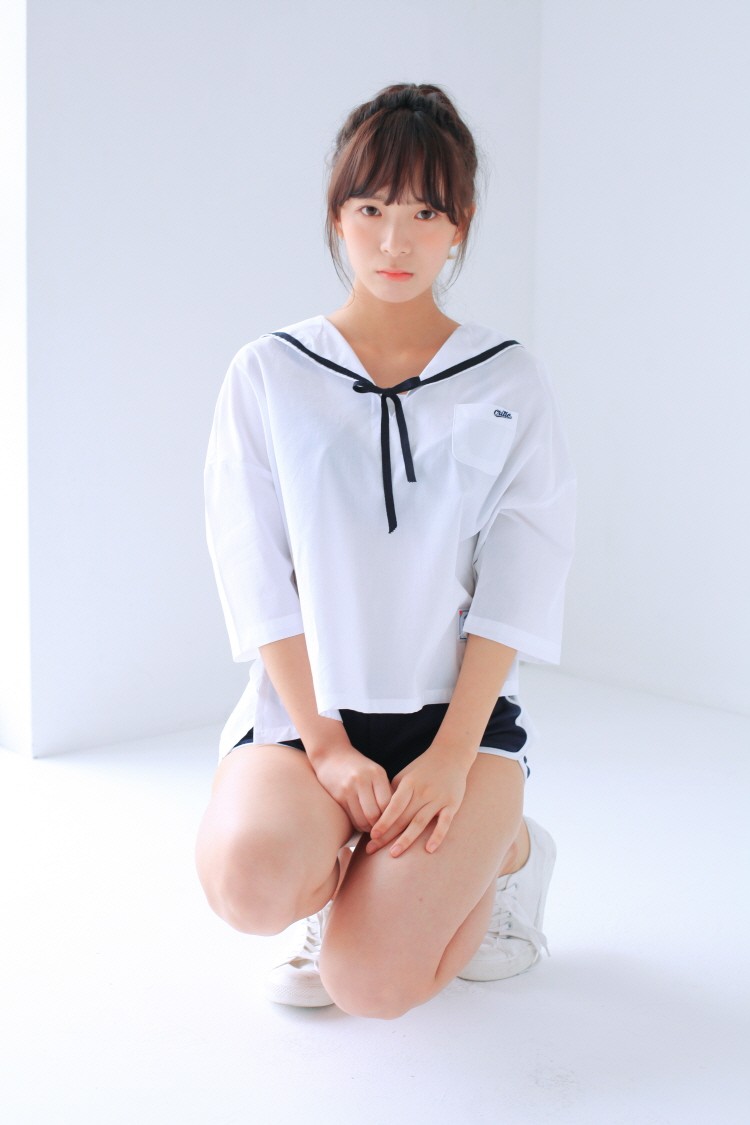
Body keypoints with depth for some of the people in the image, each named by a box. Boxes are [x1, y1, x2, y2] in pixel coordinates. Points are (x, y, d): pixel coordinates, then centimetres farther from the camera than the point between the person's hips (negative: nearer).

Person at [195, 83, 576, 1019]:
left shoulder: (508, 383, 4)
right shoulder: (268, 375, 3)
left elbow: (520, 583, -2)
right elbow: (259, 580, -3)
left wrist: (452, 751, -13)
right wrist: (324, 743, -13)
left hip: (458, 707, 0)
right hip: (304, 707, 1)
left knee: (372, 985, -18)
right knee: (251, 880, -31)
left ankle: (503, 850, 13)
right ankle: (367, 882, 6)